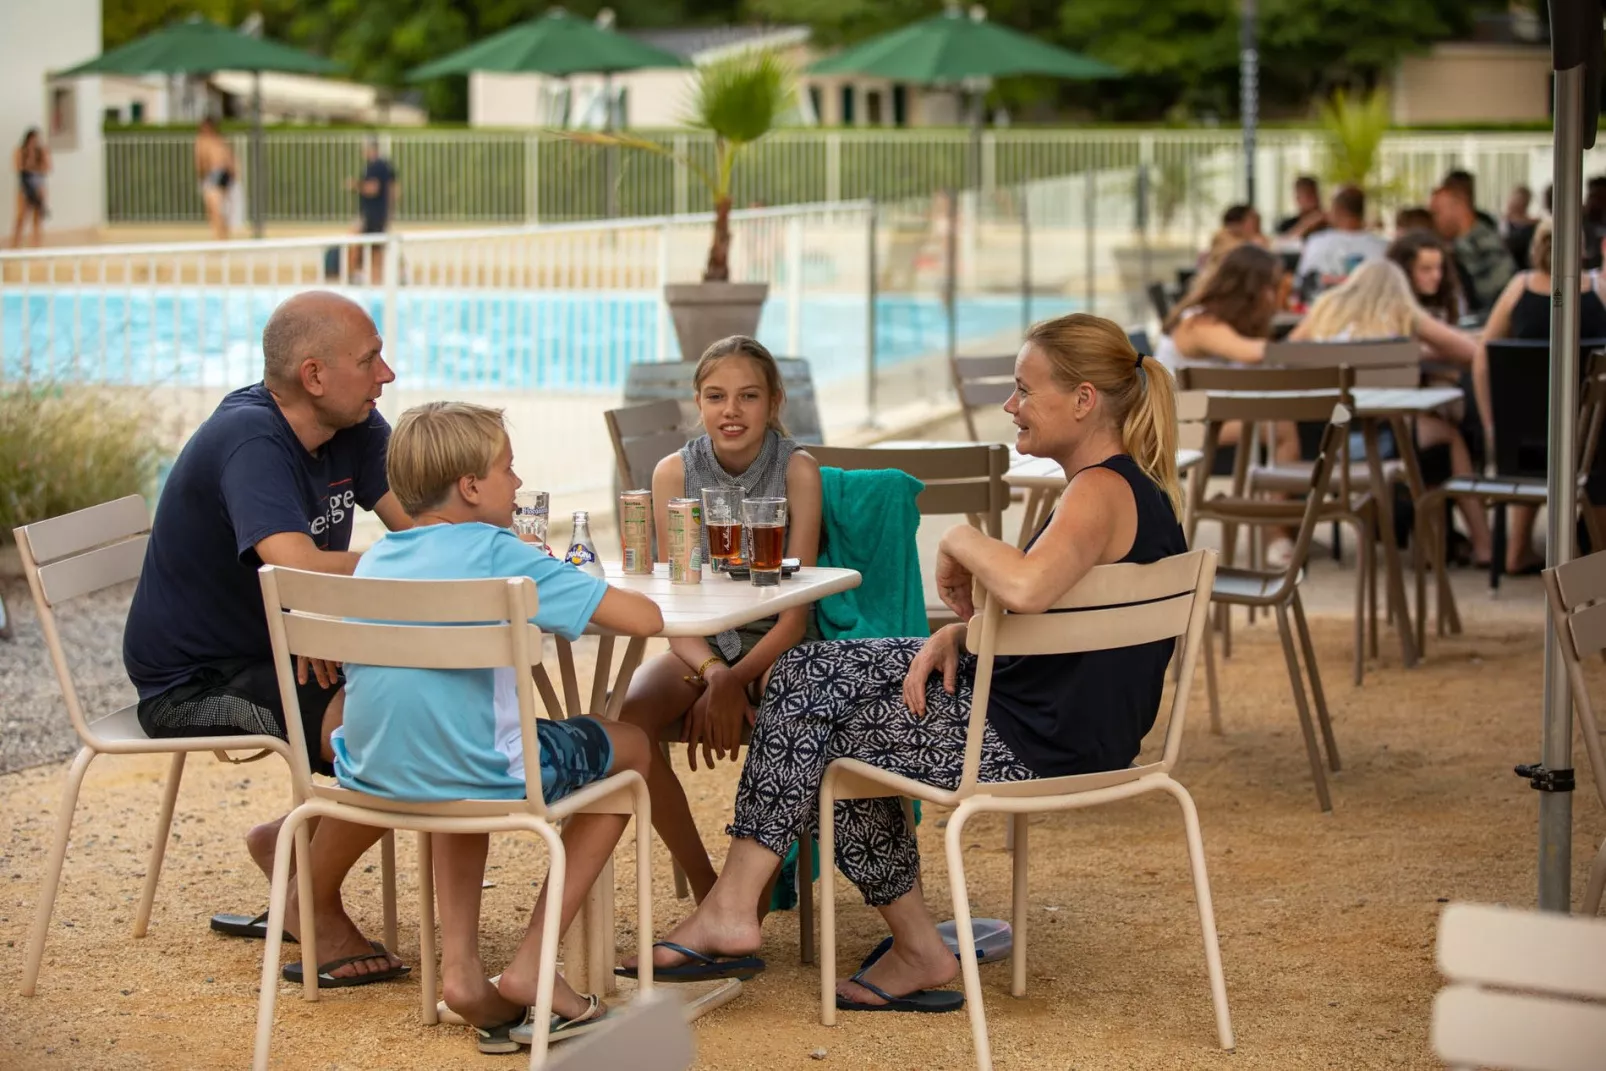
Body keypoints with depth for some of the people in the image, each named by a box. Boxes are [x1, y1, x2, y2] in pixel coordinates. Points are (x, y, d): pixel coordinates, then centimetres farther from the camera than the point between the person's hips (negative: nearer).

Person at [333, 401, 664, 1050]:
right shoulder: (497, 552, -10)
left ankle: (460, 964, 24)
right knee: (629, 746, 20)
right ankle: (530, 966, 14)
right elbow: (644, 618, -13)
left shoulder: (375, 558, 10)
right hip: (481, 778, -6)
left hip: (370, 775, 6)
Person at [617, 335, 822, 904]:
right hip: (701, 646, 2)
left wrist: (733, 683, -24)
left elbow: (796, 612, -11)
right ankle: (704, 885, -12)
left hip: (775, 645, -2)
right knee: (628, 716, -29)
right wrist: (709, 671, -23)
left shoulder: (797, 471, -8)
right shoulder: (675, 473, -3)